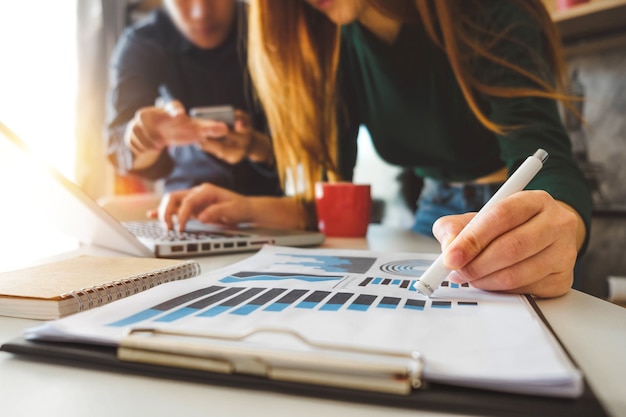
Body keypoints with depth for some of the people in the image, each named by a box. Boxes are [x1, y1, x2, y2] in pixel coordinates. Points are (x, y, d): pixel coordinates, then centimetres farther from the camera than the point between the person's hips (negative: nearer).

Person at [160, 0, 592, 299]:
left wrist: (559, 224, -56)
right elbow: (332, 196, -7)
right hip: (437, 212, 4)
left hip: (516, 207, -4)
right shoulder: (335, 43, -6)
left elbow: (542, 152, -33)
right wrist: (253, 209, -25)